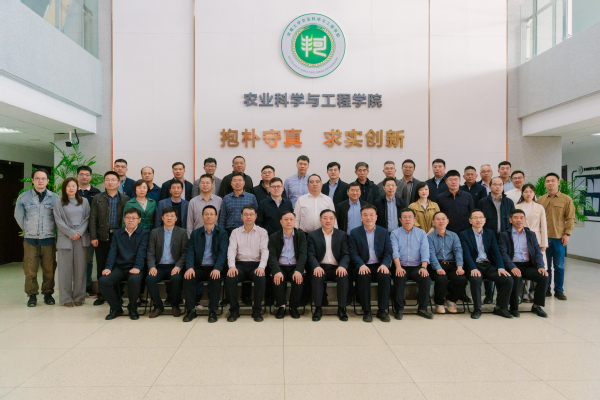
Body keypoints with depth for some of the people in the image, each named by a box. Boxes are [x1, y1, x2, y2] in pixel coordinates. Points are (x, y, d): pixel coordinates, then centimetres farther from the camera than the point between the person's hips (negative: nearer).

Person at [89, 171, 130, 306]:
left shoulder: (125, 199, 6)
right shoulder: (97, 198, 8)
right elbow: (92, 219, 5)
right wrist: (93, 237, -3)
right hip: (102, 237, 1)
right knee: (101, 267, 5)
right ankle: (101, 295, 15)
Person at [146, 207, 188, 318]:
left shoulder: (182, 232, 6)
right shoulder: (154, 232, 11)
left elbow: (185, 252, -1)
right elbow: (151, 253, 5)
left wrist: (178, 266, -16)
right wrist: (152, 266, -13)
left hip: (174, 267, -2)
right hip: (159, 267, 2)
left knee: (177, 278, -32)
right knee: (149, 278, -27)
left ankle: (175, 305, -6)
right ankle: (158, 306, -7)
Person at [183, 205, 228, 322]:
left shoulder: (222, 233, 7)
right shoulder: (195, 233, 14)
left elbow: (222, 252, -5)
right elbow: (190, 251, 3)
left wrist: (217, 269, -23)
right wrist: (189, 267, -17)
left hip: (214, 268, -2)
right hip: (199, 267, 2)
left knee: (216, 279, -32)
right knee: (187, 277, -26)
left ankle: (212, 311, -20)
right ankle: (190, 310, -14)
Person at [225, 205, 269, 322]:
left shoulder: (262, 232, 9)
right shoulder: (235, 232, 13)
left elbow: (265, 250, -1)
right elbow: (231, 250, 2)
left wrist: (261, 267, -19)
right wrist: (232, 266, -17)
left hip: (256, 264, -1)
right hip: (240, 264, 1)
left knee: (261, 278, -33)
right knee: (230, 278, -29)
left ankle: (257, 310, -13)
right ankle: (234, 310, -10)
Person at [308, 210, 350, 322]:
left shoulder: (342, 235, 12)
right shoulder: (313, 235, 9)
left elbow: (346, 254, 3)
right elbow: (311, 255, -1)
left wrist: (342, 266, -19)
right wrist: (316, 266, -22)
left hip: (336, 268, 1)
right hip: (320, 267, -1)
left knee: (343, 277, -30)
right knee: (316, 277, -32)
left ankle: (341, 309, -16)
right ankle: (318, 309, -19)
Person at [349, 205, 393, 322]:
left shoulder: (384, 232, 12)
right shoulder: (354, 233, 7)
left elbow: (388, 252, 4)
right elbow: (353, 253, -1)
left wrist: (385, 264, -16)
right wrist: (361, 265, -21)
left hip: (379, 266, 1)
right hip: (363, 266, -1)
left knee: (384, 276, -30)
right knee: (364, 276, -33)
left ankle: (382, 310, -16)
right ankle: (366, 311, -19)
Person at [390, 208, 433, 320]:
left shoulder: (421, 233, 13)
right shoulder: (395, 234, 8)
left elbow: (425, 251, 0)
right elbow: (395, 251, -6)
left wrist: (423, 267, -16)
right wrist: (398, 267, -22)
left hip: (416, 267, 2)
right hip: (401, 267, -2)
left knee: (426, 278, -26)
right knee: (400, 278, -32)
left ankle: (422, 308, -9)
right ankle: (398, 309, -16)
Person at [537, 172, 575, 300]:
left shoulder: (566, 199, 4)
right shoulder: (540, 200, 9)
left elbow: (570, 218, 1)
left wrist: (567, 234, -7)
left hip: (559, 237, -1)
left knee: (559, 266, 5)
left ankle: (559, 290, 17)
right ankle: (546, 289, 15)